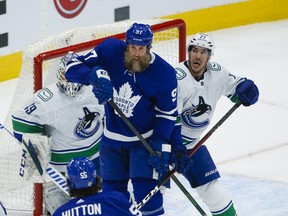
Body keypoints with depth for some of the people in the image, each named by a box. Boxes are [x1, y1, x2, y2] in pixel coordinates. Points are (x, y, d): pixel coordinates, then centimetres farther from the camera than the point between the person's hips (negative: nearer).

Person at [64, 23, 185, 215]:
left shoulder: (164, 73, -18)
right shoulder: (110, 51, -16)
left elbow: (167, 113, -9)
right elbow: (73, 67, -15)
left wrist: (161, 144, -16)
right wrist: (95, 75, -34)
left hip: (145, 139, -3)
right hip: (112, 138, 3)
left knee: (146, 191, -13)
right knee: (112, 192, 15)